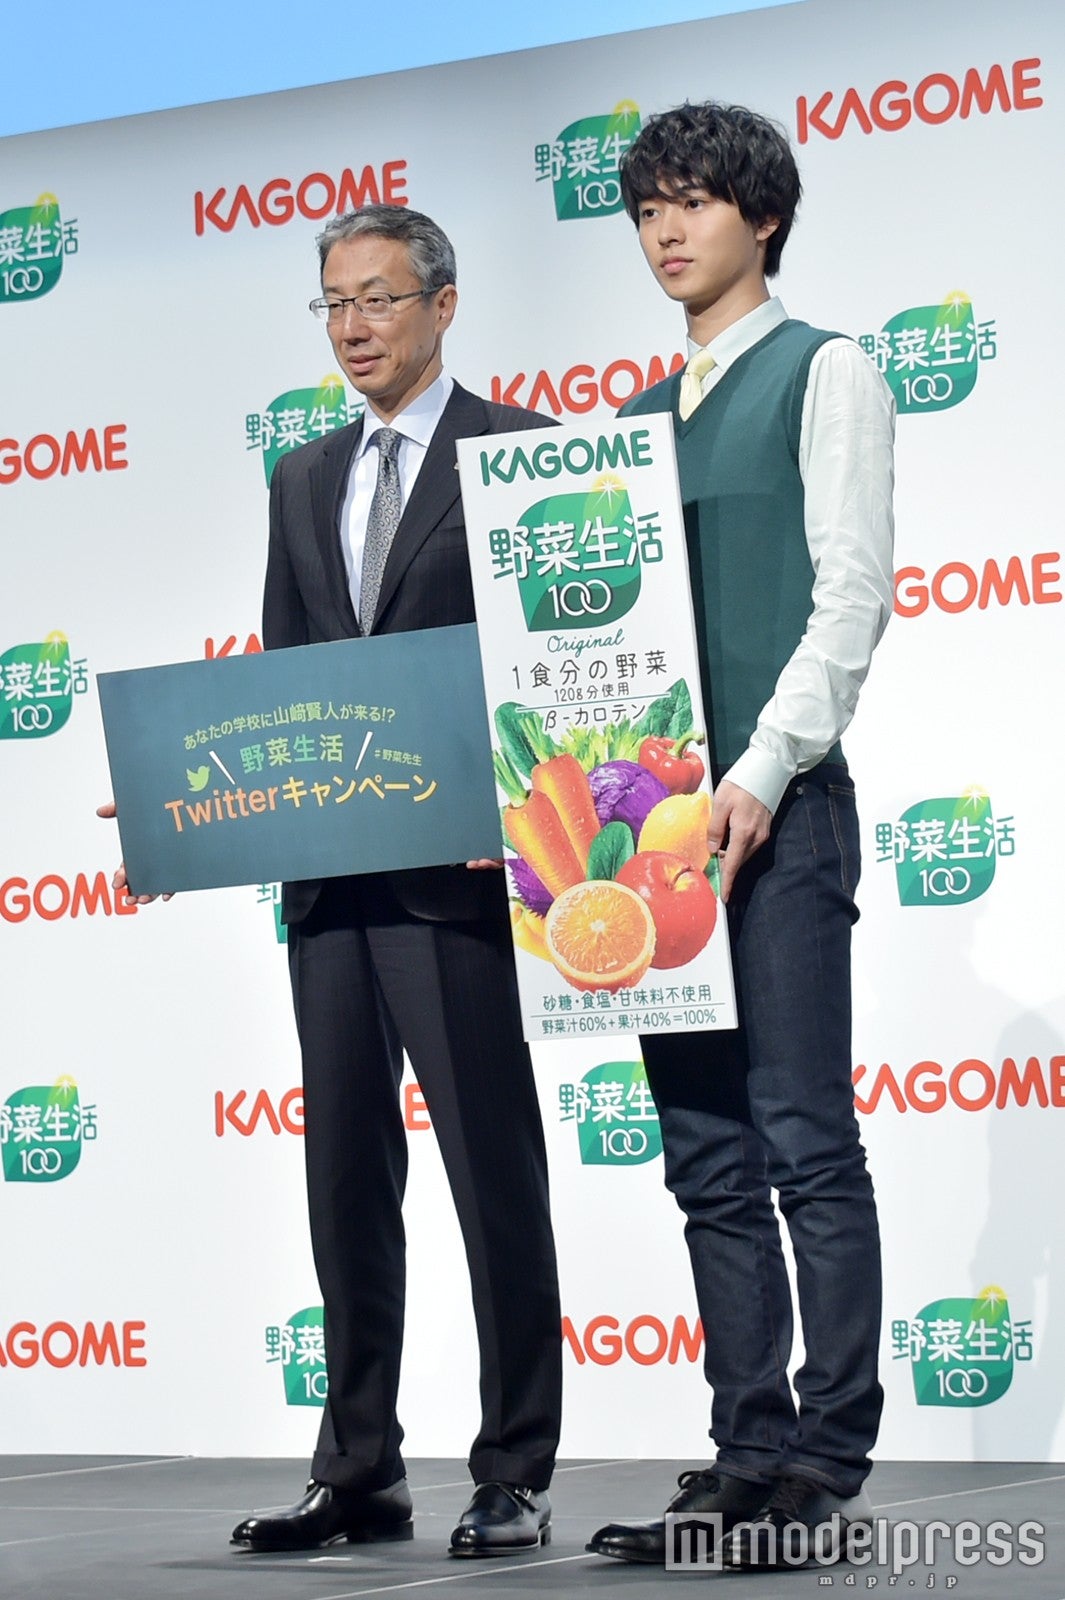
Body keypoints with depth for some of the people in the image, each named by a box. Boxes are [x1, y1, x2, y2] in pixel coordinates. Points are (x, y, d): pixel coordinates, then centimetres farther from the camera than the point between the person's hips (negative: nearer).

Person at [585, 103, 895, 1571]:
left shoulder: (823, 374, 3)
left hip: (778, 806, -6)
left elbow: (850, 593, -6)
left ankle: (827, 1464, -8)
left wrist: (761, 773, -15)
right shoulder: (641, 414, 21)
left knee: (805, 1140, -8)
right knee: (709, 1158, 4)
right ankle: (747, 1457, 6)